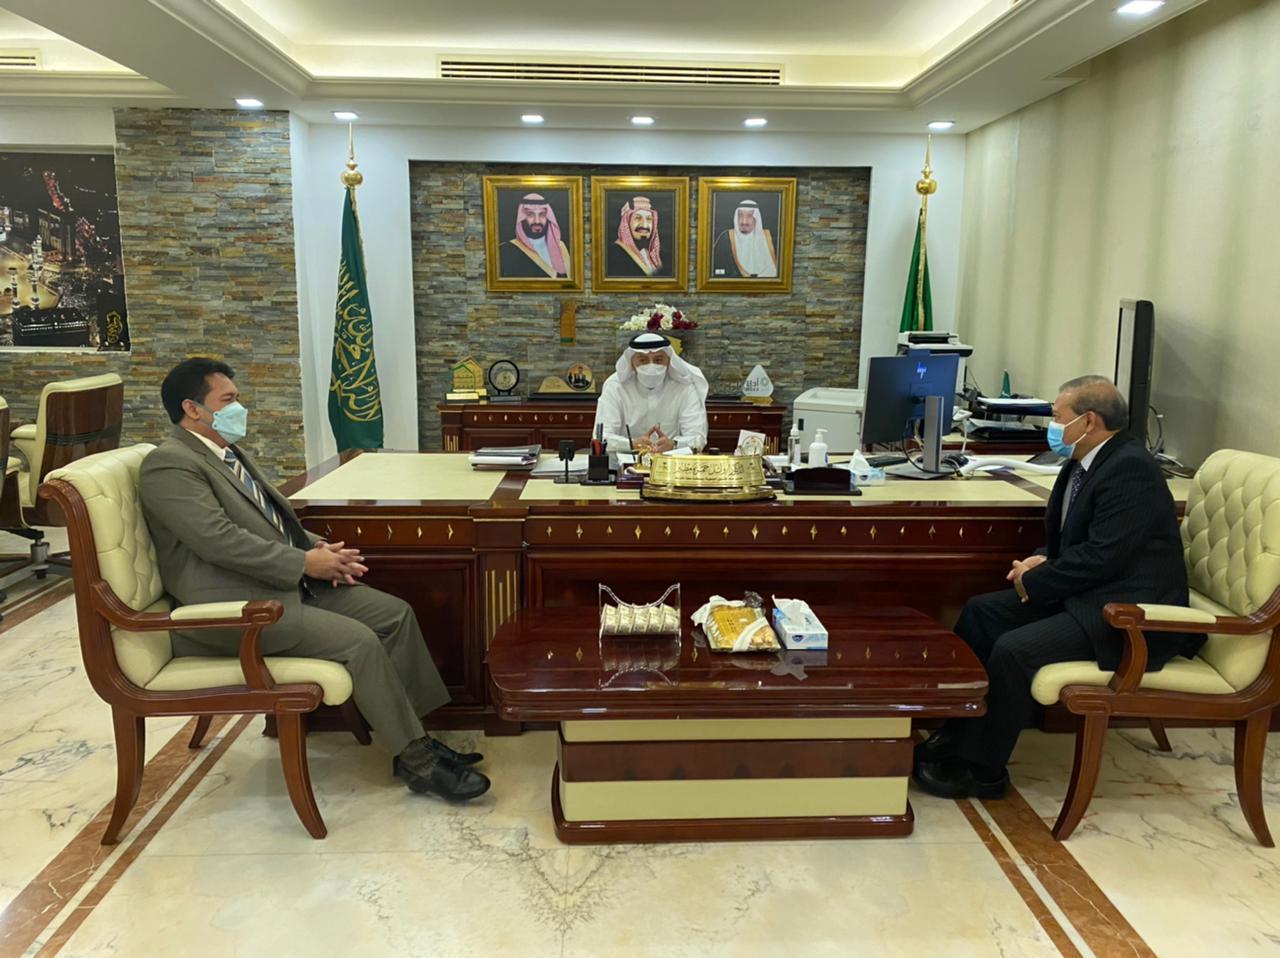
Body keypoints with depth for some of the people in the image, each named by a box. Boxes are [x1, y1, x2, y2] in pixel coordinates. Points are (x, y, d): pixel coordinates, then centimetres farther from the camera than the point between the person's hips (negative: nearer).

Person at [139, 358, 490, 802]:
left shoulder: (229, 452, 18)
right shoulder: (169, 464, -12)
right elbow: (219, 539, -22)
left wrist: (318, 547, 3)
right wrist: (305, 562, -18)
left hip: (287, 583, 10)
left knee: (395, 614, -2)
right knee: (359, 641, -23)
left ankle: (413, 734, 4)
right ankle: (415, 761, -9)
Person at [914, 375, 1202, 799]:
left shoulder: (1131, 469, -20)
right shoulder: (1085, 461, 10)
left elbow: (1103, 556, -25)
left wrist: (1034, 582, -14)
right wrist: (1043, 561, -2)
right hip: (1087, 593, 11)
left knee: (1014, 650, -24)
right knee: (981, 612, 3)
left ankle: (980, 770, -6)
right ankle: (955, 736, 6)